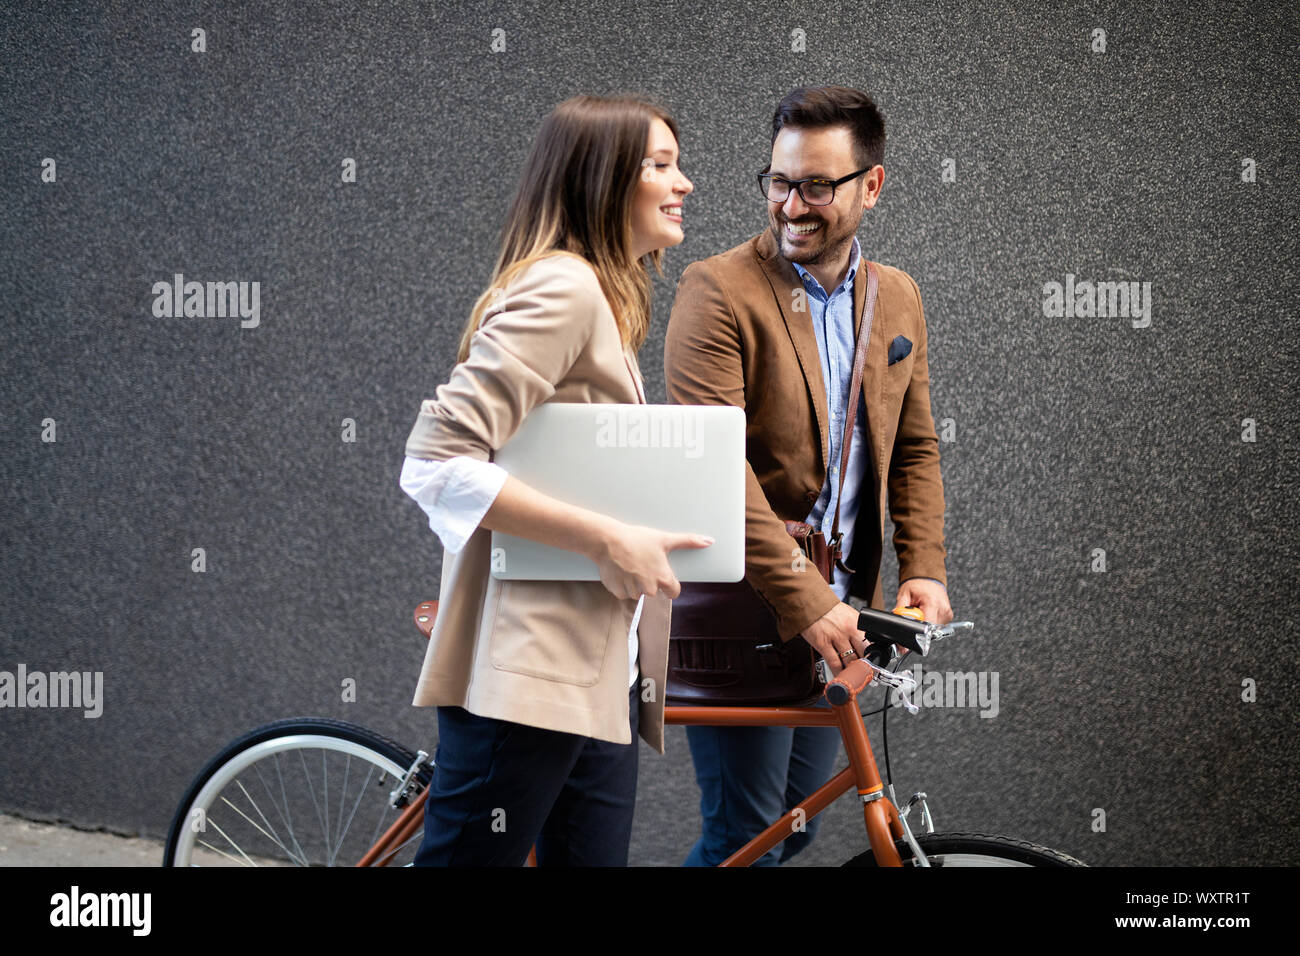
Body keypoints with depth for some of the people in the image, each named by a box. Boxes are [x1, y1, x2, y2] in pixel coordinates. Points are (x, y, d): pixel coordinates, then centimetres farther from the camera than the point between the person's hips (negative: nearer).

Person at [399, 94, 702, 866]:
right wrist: (609, 538, -22)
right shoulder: (561, 288, -12)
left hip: (599, 678, 10)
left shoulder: (606, 299, 21)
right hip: (525, 672, -10)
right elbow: (436, 462, -21)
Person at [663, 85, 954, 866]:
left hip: (836, 612, 7)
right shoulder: (718, 290, -12)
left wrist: (924, 570, 2)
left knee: (798, 826, 14)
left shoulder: (898, 297, 10)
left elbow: (915, 448, 17)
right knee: (747, 836, -3)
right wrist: (806, 602, -24)